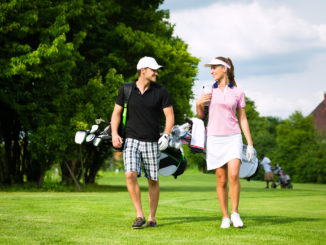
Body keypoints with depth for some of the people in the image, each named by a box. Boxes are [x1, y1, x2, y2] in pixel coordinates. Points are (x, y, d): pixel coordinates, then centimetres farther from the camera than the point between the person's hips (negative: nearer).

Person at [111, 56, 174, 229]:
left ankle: (152, 217, 20)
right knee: (130, 175, -18)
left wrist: (166, 135, -13)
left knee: (153, 181, 5)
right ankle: (139, 215, -9)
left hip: (151, 143, 0)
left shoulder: (160, 92, 0)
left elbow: (169, 115, 2)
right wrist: (114, 133, -5)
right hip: (131, 140, 0)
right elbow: (116, 113, 9)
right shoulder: (126, 90, 2)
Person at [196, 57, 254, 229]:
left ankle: (235, 212, -4)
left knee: (234, 175, -19)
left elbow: (243, 119, 7)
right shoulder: (208, 90, 7)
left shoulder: (237, 93, 4)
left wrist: (250, 144, 3)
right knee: (221, 180, 0)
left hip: (233, 138, -1)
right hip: (214, 139, 1)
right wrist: (198, 104, -8)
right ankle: (225, 217, 12)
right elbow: (201, 116, 13)